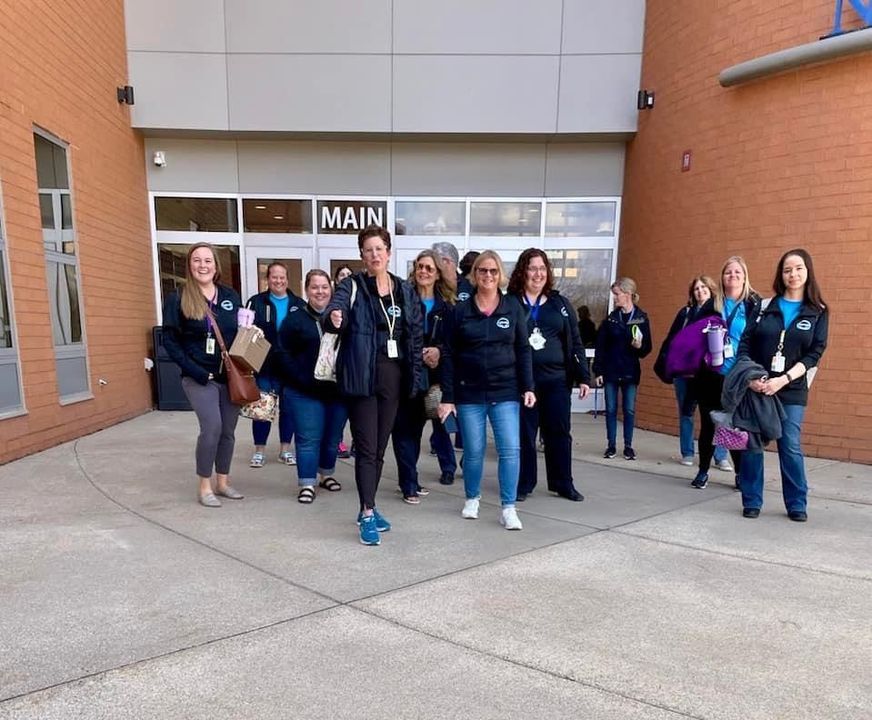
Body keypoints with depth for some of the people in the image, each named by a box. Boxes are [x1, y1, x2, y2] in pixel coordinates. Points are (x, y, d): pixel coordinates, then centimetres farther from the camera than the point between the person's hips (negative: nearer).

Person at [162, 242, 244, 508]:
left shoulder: (231, 296, 6)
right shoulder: (178, 299, -4)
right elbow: (170, 341, -6)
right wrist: (197, 372, -13)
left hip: (230, 376, 4)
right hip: (199, 378, -4)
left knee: (228, 431, 8)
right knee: (212, 427, -15)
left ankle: (222, 482, 25)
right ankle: (205, 486, 3)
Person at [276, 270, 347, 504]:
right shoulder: (296, 317, -1)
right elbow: (283, 352, -4)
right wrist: (301, 379, -12)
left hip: (338, 389, 3)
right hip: (305, 391, -3)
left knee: (333, 437, 14)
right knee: (308, 438, 0)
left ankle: (327, 474, 34)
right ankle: (307, 484, 11)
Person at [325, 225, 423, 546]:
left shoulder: (405, 290, 9)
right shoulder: (351, 285, -4)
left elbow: (416, 334, 10)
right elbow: (335, 310, -22)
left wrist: (415, 375, 5)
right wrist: (334, 318, -46)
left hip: (393, 376, 5)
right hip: (362, 377, -4)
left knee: (380, 447, 13)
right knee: (366, 448, -4)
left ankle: (368, 508, 28)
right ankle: (368, 515, 3)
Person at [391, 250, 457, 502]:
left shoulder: (446, 305, 10)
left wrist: (439, 351, -11)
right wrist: (419, 354, -15)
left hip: (432, 375, 3)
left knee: (416, 427, 13)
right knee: (405, 428, -2)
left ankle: (410, 481, 25)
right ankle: (409, 485, 7)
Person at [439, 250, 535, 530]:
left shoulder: (513, 307, 3)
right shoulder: (460, 310, -1)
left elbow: (523, 350, 5)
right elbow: (448, 355, -1)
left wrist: (528, 387, -1)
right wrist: (447, 396, -5)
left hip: (505, 391, 1)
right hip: (469, 392, 0)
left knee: (510, 449, -5)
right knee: (473, 451, 7)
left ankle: (508, 508, 8)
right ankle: (472, 499, 30)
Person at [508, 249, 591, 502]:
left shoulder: (560, 304, 9)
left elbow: (575, 343, 10)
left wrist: (583, 377, 5)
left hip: (557, 379, 3)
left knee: (559, 433, 9)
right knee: (524, 433, 6)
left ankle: (563, 484, 24)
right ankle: (523, 484, 20)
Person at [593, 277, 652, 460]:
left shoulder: (641, 318, -2)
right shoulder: (611, 318, 2)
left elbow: (647, 348, 2)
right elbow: (600, 346, 0)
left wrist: (640, 346, -21)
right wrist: (598, 371, -4)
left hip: (631, 372, -1)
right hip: (610, 371, 1)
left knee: (629, 410, 5)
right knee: (610, 409, 6)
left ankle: (628, 446, 17)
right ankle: (611, 445, 16)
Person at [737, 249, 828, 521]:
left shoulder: (818, 312, 4)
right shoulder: (764, 306, 6)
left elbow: (814, 354, -4)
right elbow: (745, 343, 1)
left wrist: (783, 380, -17)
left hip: (792, 391, -1)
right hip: (755, 387, 1)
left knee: (791, 447, 0)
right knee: (752, 445, 3)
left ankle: (797, 504, 16)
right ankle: (751, 502, 15)